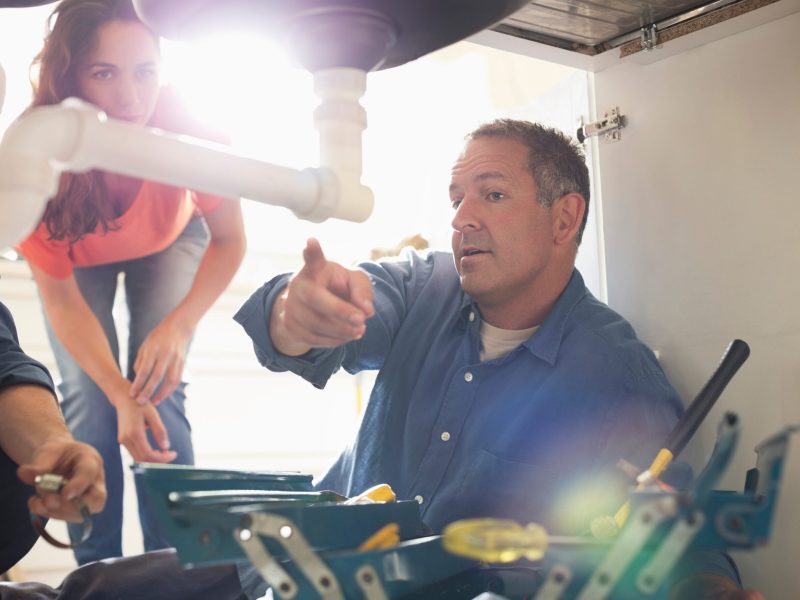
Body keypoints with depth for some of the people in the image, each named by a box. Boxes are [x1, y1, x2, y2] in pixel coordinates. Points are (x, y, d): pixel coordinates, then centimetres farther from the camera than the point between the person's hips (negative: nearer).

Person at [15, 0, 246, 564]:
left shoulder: (188, 130, -38)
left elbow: (229, 241, -22)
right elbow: (62, 299, -27)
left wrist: (178, 326, -38)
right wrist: (118, 393, -40)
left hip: (170, 243, 0)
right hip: (77, 257, 0)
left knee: (159, 391, -15)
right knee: (88, 399, -13)